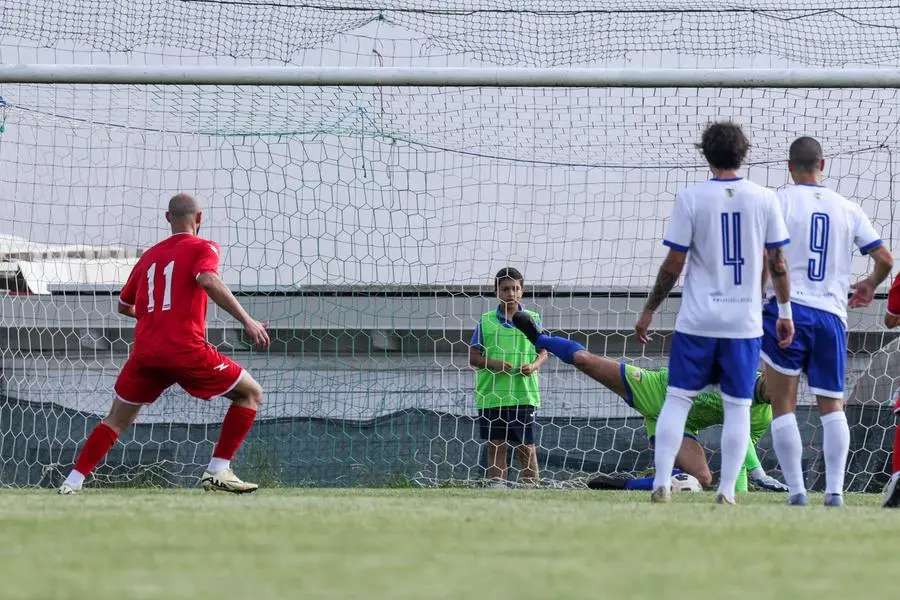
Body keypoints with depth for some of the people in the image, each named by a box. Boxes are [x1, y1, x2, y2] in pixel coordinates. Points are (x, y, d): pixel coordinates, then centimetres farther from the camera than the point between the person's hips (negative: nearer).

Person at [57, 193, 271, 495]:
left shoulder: (149, 256, 21)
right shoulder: (203, 248, 4)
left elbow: (124, 305, 32)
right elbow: (208, 280, -19)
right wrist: (246, 320, -21)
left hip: (145, 351, 5)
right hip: (185, 349, -5)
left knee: (118, 419, 20)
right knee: (250, 393, 10)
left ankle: (73, 481, 8)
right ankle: (218, 471, 2)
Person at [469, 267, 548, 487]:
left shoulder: (532, 319, 7)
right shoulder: (485, 321, 6)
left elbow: (543, 352, 11)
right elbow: (473, 356, 7)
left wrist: (534, 365, -10)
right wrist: (492, 363, -12)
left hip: (524, 393, 0)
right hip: (491, 393, 1)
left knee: (525, 444, -1)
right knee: (496, 444, 3)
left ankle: (531, 484, 2)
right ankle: (496, 484, 7)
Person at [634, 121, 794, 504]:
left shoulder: (691, 199, -5)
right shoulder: (764, 199, -1)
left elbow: (674, 264, -4)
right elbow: (777, 263, 2)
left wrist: (649, 311, 6)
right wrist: (785, 310, 14)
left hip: (697, 319, -1)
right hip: (745, 321, 1)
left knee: (678, 399, 7)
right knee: (738, 407, 5)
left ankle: (662, 483, 0)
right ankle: (726, 491, 2)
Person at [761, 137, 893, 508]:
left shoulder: (779, 202, -1)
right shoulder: (847, 209, 9)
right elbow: (885, 259, 11)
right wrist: (870, 286, 31)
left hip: (787, 310, -3)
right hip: (831, 314, 3)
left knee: (783, 406, 2)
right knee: (832, 406, 12)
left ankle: (796, 491, -5)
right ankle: (835, 490, 0)